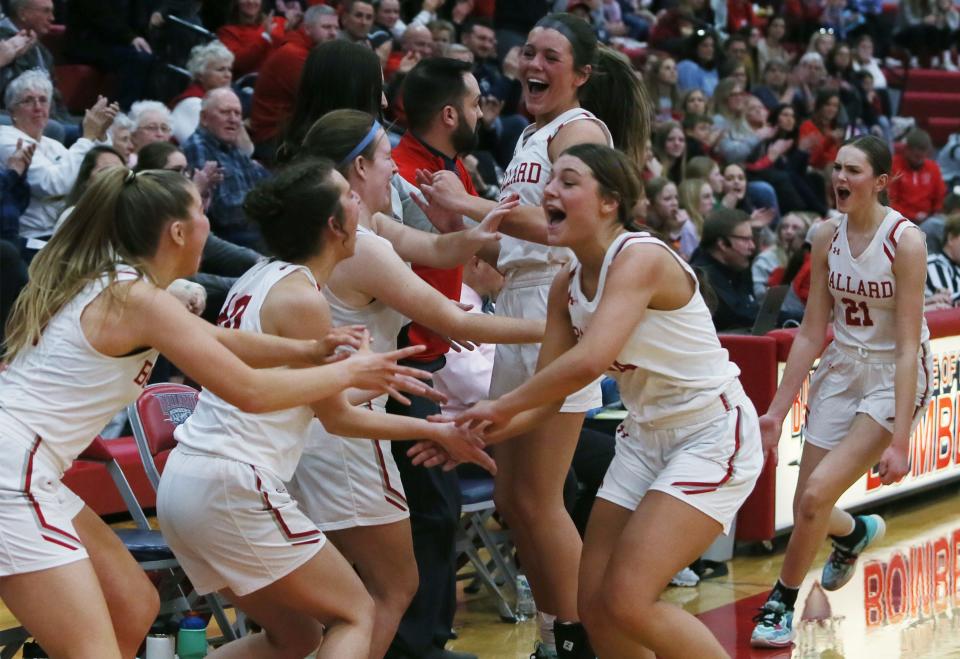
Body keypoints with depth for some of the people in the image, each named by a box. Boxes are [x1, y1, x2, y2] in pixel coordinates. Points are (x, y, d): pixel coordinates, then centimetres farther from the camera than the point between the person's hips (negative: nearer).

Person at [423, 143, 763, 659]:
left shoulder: (641, 258, -21)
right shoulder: (567, 285, 4)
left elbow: (590, 360, -35)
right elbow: (546, 394, 7)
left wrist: (502, 406, -24)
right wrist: (479, 433, -10)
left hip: (711, 437, -8)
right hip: (645, 437, 9)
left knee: (628, 601, -18)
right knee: (595, 605, 3)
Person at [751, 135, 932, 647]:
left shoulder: (905, 240, -18)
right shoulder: (828, 237, -2)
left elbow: (908, 347, -20)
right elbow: (811, 334, 4)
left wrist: (900, 439, -24)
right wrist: (777, 411, 1)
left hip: (893, 379, -6)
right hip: (840, 373, 6)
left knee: (817, 493, -19)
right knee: (807, 509, 6)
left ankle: (781, 604, 3)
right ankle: (856, 531, 42)